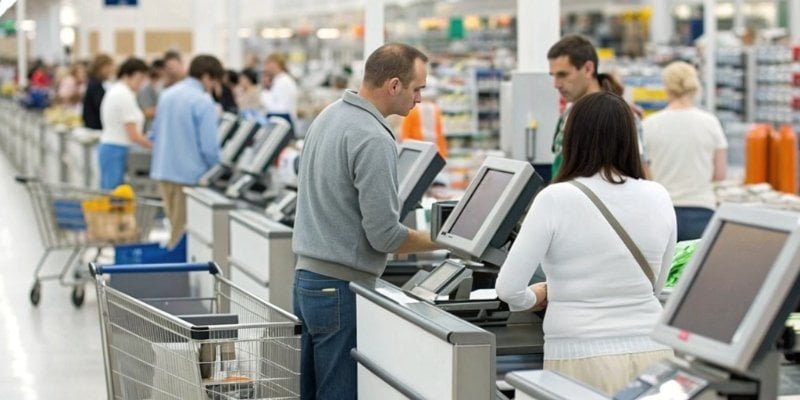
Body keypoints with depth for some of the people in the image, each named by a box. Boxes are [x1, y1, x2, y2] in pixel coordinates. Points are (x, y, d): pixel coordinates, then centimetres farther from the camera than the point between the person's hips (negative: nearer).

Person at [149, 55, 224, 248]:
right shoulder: (203, 102, -15)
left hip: (163, 172, 7)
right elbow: (209, 146, -16)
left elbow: (155, 135, 16)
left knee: (176, 226, 17)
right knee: (184, 231, 1)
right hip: (189, 175, -7)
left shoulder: (166, 95, 8)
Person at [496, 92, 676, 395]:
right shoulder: (658, 198, 2)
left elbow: (508, 288, -9)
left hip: (583, 360, -3)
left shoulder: (556, 199, -10)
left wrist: (536, 299, 12)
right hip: (651, 355, 4)